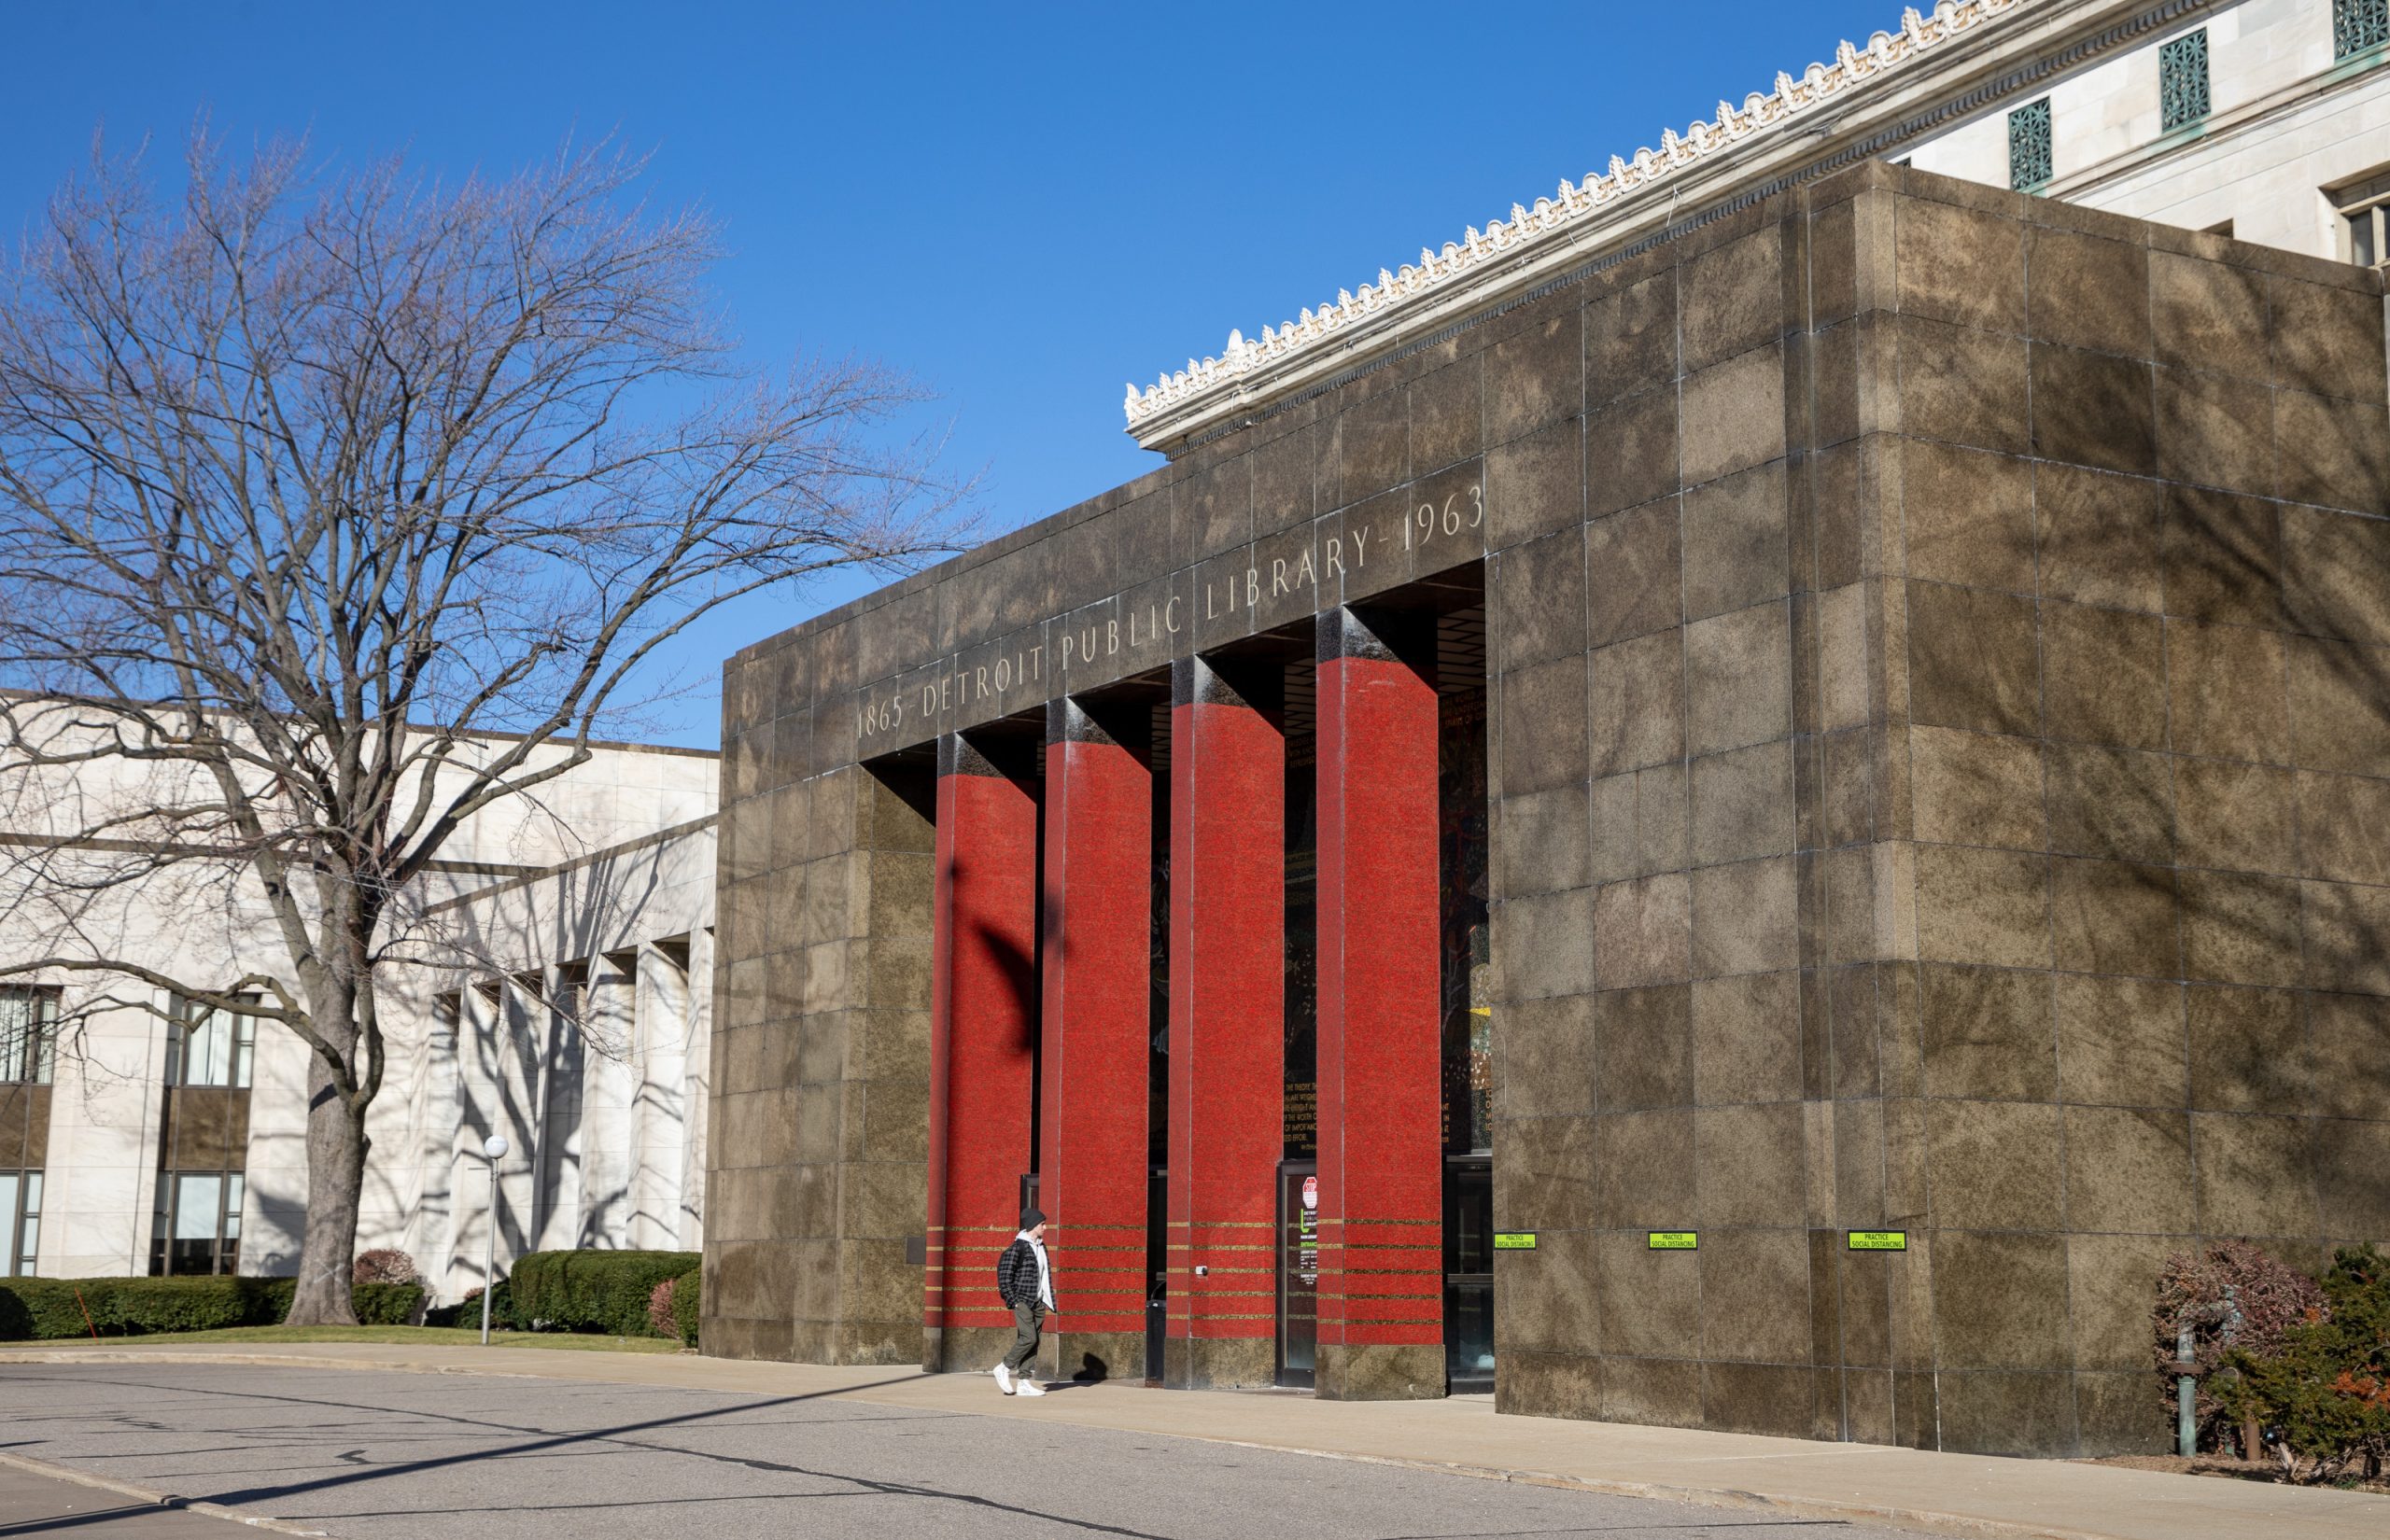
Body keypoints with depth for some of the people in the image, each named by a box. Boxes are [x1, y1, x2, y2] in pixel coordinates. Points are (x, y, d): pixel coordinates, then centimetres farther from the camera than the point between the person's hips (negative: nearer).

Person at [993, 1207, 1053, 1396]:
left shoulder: (1041, 1247, 14)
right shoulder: (1018, 1247, -10)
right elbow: (1003, 1274, -12)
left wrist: (1049, 1300, 15)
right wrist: (1013, 1300, -15)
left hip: (1038, 1303, 8)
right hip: (1023, 1301, -8)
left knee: (1033, 1342, 4)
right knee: (1029, 1338, -16)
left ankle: (1024, 1382, 7)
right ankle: (1004, 1368, 0)